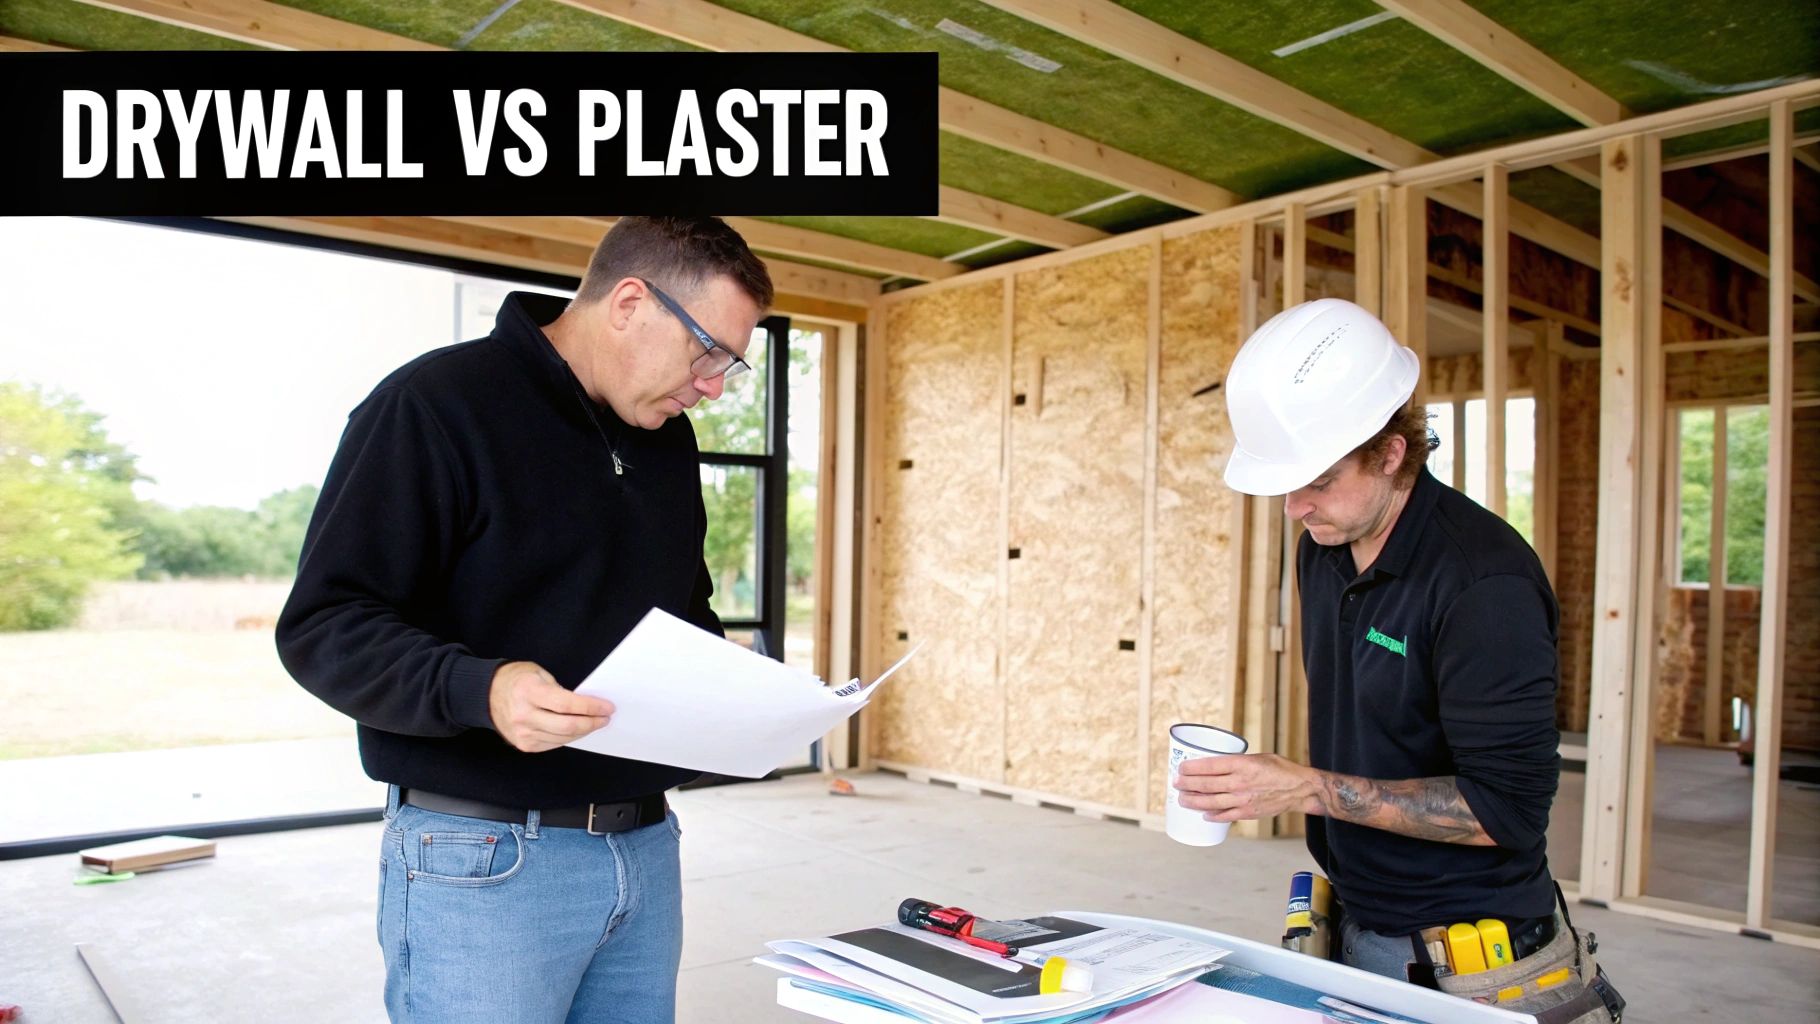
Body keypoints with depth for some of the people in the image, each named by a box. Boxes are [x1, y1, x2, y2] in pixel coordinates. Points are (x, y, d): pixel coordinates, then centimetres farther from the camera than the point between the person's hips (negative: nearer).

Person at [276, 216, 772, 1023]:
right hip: (483, 860, -6)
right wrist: (476, 688, -31)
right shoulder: (435, 404, -12)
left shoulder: (669, 438, 10)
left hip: (645, 847, 7)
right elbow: (323, 625, -14)